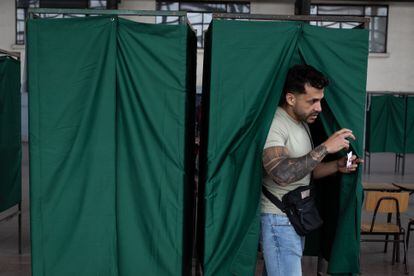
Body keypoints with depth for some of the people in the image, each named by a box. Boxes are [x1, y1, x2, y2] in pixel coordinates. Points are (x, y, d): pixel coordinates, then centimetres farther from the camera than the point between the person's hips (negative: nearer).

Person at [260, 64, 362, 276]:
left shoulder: (303, 124, 13)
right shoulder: (274, 124, -18)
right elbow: (281, 174, -32)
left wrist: (337, 166, 0)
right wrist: (325, 148, -26)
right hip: (278, 219, -9)